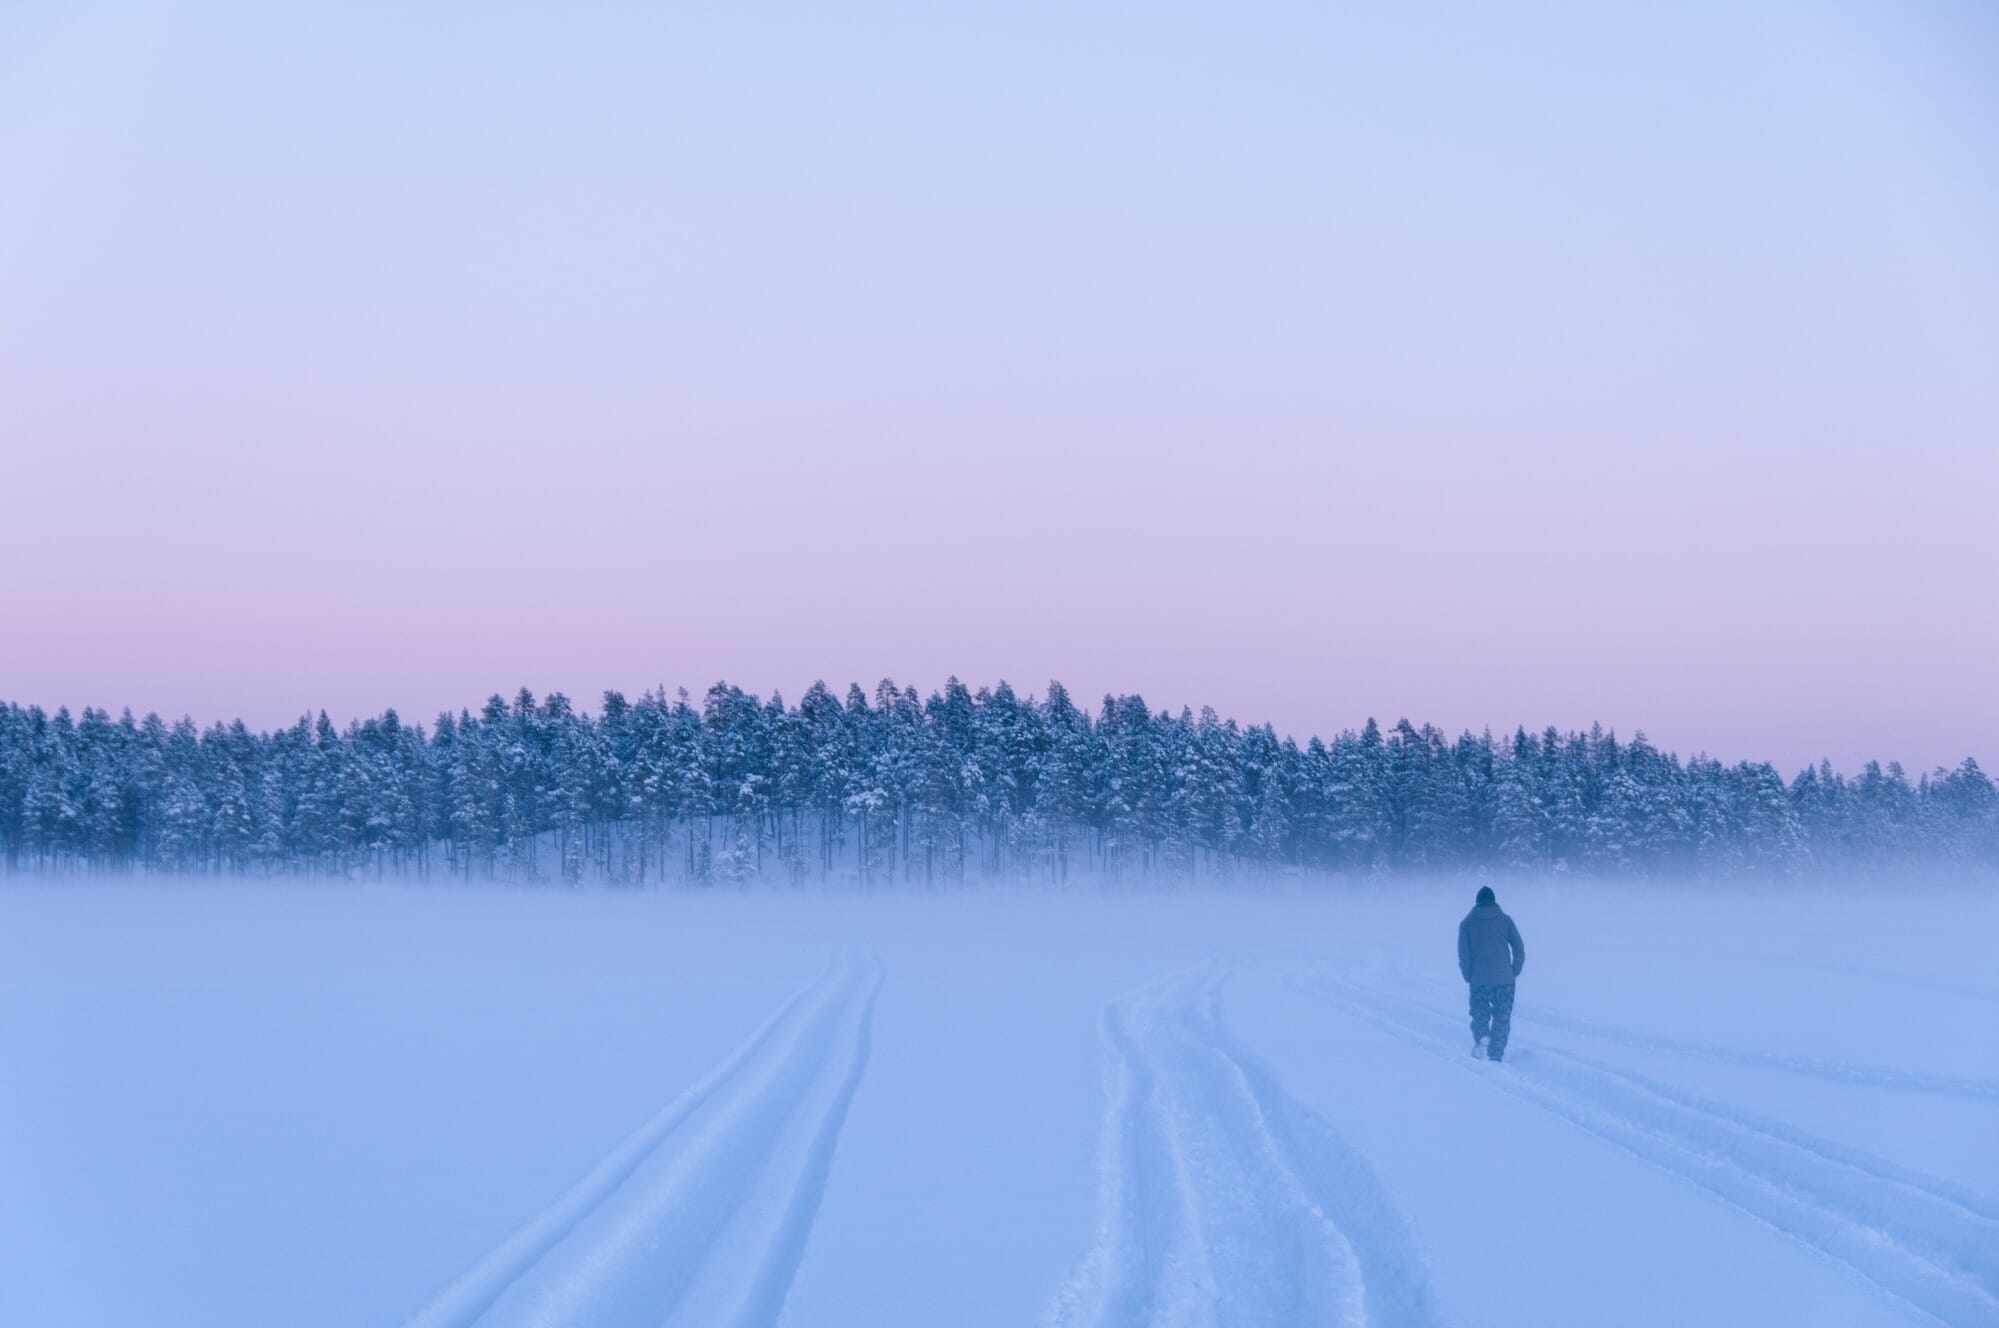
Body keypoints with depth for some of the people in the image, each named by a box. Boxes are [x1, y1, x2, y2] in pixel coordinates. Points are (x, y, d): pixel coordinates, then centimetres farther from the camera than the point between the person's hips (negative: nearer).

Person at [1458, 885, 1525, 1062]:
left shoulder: (1467, 923, 4)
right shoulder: (1504, 920, 3)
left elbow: (1463, 954, -2)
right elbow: (1519, 950, -1)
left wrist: (1469, 976, 8)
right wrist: (1514, 972, 9)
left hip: (1479, 980, 0)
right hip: (1504, 980, 0)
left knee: (1480, 1014, 12)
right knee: (1502, 1018, 10)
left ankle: (1481, 1036, -18)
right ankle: (1496, 1054, 5)